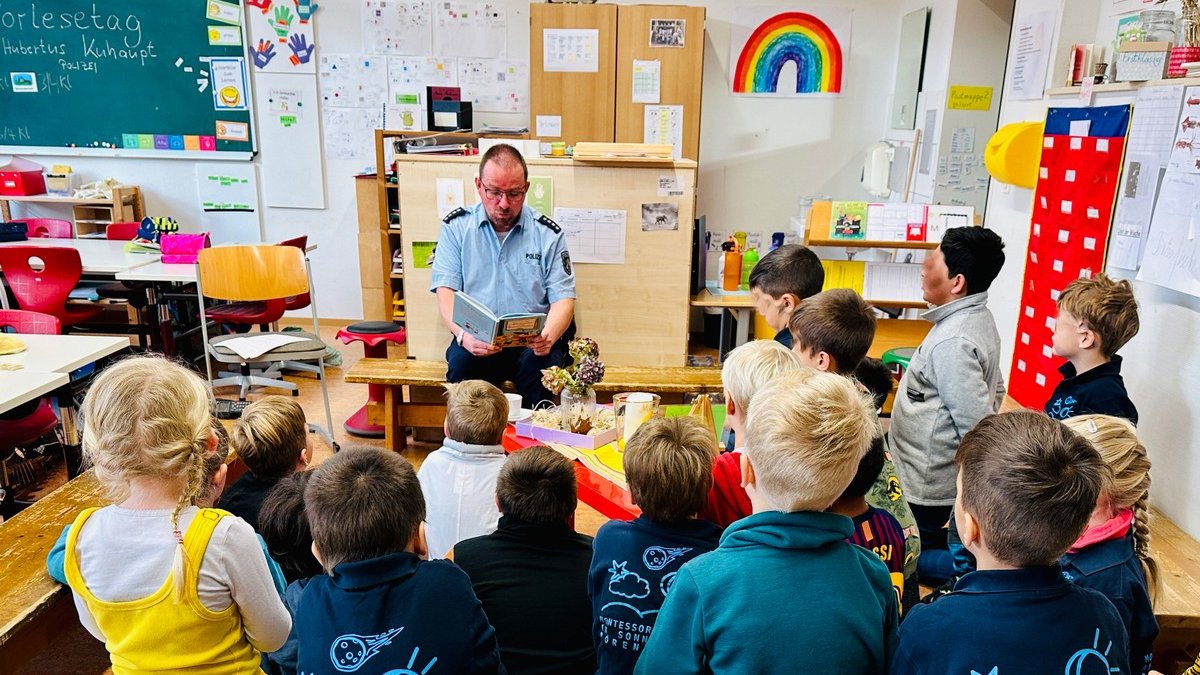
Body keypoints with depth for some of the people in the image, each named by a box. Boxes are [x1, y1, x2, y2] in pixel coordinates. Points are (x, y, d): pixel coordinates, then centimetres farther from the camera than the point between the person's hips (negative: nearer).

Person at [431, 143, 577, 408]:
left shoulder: (547, 233, 6)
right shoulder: (456, 225, 6)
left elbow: (563, 299, 1)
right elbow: (446, 290, -1)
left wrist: (548, 336, -22)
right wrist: (463, 334, -22)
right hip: (476, 340, 0)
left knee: (542, 366, -31)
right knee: (461, 361, -31)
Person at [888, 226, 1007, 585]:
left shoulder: (952, 342, -26)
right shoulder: (979, 319, 4)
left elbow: (976, 422, -27)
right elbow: (995, 390, 16)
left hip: (926, 486, -9)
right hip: (943, 476, 9)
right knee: (923, 547, 21)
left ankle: (977, 565, 4)